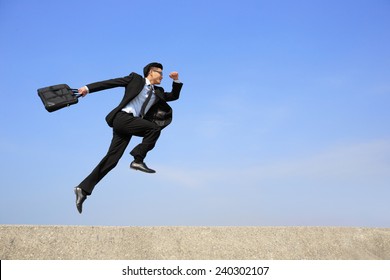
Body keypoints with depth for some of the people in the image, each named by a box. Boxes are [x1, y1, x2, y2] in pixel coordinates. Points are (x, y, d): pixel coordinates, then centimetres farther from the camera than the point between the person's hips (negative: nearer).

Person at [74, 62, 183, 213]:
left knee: (111, 160, -2)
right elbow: (110, 82, 6)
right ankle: (138, 160, -16)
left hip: (131, 124, 6)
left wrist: (176, 80, 12)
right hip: (122, 118, -6)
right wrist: (88, 88, -1)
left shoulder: (158, 92, 24)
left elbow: (174, 96, 28)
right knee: (154, 128, -21)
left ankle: (84, 188, -1)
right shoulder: (135, 79, 7)